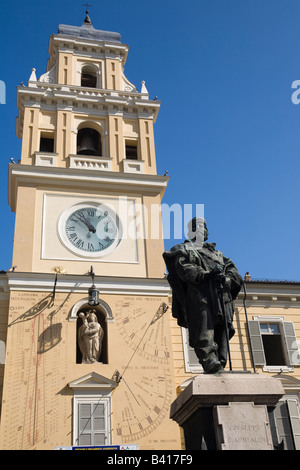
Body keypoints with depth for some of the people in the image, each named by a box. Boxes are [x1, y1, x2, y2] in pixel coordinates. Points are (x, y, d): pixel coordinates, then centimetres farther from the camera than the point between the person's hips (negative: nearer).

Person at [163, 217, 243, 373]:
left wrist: (227, 278, -3)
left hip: (221, 294, 6)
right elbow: (183, 268, 0)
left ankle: (220, 363, -10)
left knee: (223, 328, -7)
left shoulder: (216, 253, 37)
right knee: (204, 325, -23)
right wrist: (205, 274, -16)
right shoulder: (184, 250, 20)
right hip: (199, 292, -6)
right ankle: (209, 360, -34)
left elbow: (231, 268, 23)